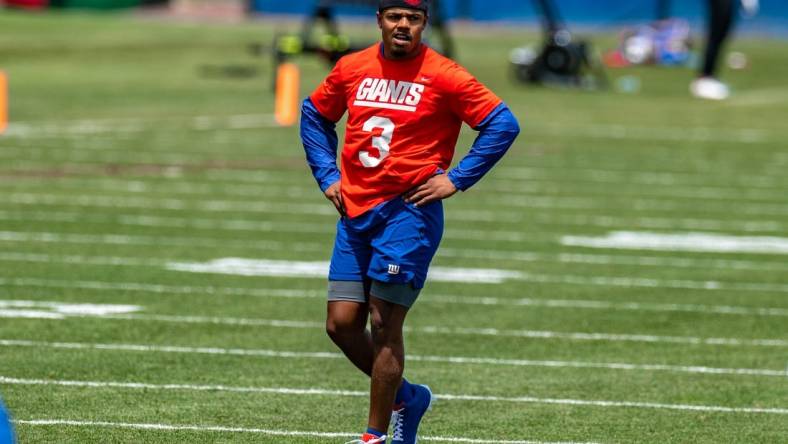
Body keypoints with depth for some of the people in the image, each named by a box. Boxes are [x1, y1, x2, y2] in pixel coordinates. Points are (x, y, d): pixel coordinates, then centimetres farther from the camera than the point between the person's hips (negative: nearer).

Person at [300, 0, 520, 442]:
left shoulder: (443, 75, -7)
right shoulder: (352, 68, 7)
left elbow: (503, 124, -8)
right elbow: (315, 114, 24)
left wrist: (456, 179, -10)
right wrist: (327, 175, 13)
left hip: (408, 211, -5)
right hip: (355, 211, 5)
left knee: (384, 324, -7)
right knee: (342, 323, 2)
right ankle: (405, 397, 25)